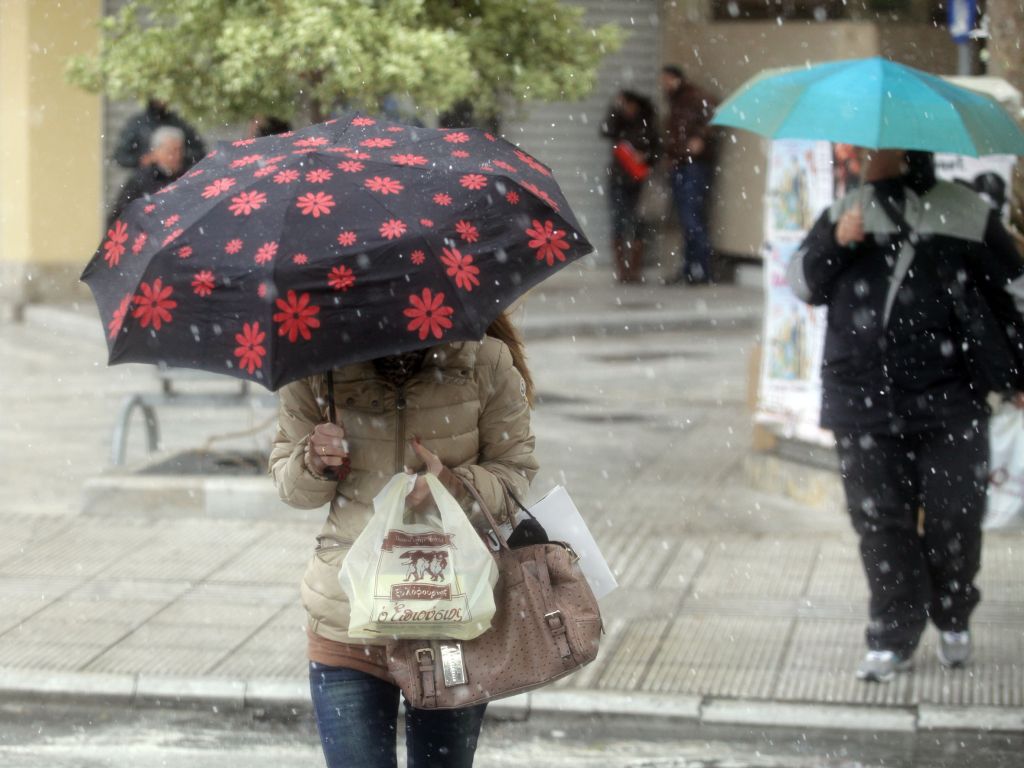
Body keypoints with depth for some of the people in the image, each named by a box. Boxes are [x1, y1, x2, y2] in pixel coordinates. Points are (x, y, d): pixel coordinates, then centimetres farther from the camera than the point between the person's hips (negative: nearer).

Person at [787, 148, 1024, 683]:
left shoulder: (965, 214, 2)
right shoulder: (847, 212, 12)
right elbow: (802, 283, 10)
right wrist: (835, 243, -9)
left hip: (949, 404, -2)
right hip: (865, 403, 3)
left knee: (953, 519, 1)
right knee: (881, 521, 3)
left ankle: (954, 622, 25)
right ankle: (893, 640, 13)